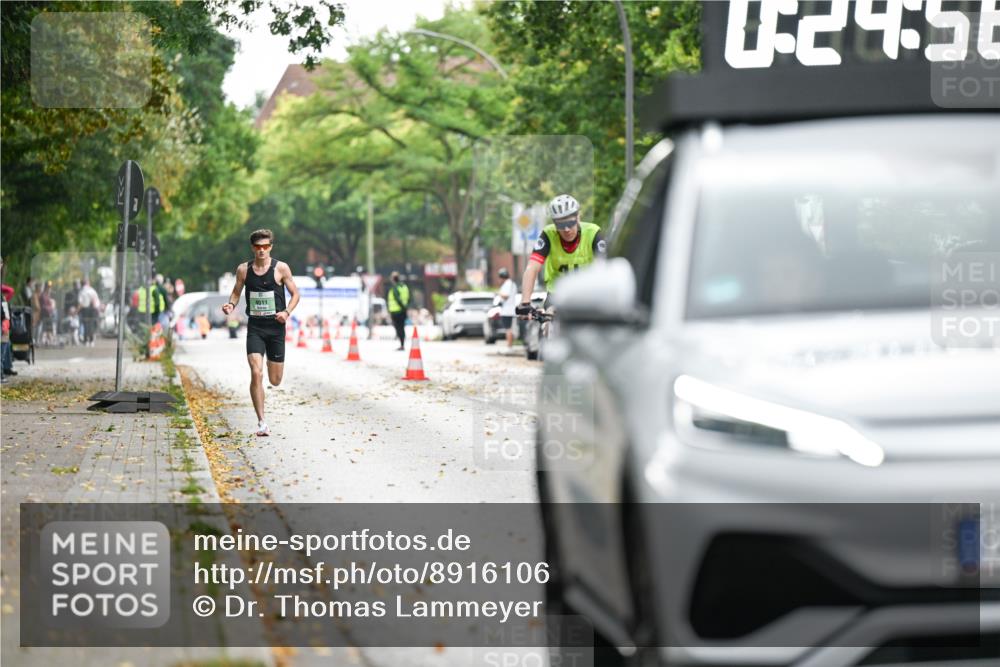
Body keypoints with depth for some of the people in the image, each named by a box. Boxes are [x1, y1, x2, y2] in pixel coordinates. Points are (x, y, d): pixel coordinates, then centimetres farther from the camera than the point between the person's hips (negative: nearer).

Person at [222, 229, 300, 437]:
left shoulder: (281, 268, -3)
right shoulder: (243, 270, 3)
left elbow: (295, 294, 4)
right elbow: (236, 292, 15)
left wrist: (287, 312, -14)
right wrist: (231, 305, -6)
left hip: (276, 327, 0)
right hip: (255, 327, 0)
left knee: (275, 381, 7)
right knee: (256, 374, -16)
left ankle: (272, 361, 46)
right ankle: (261, 422, -10)